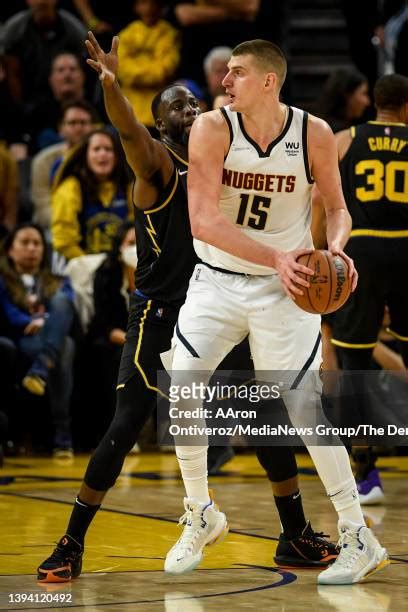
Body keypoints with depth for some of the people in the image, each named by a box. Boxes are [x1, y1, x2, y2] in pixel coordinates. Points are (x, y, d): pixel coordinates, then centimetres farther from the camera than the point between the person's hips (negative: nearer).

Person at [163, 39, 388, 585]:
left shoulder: (314, 135, -12)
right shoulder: (212, 130, -15)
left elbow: (337, 207, 3)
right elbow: (203, 221, -23)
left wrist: (335, 246, -20)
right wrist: (275, 257, -33)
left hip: (284, 290, -2)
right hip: (217, 281, 2)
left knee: (306, 411, -4)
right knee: (181, 396, -4)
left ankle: (360, 539, 6)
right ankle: (201, 518, 19)